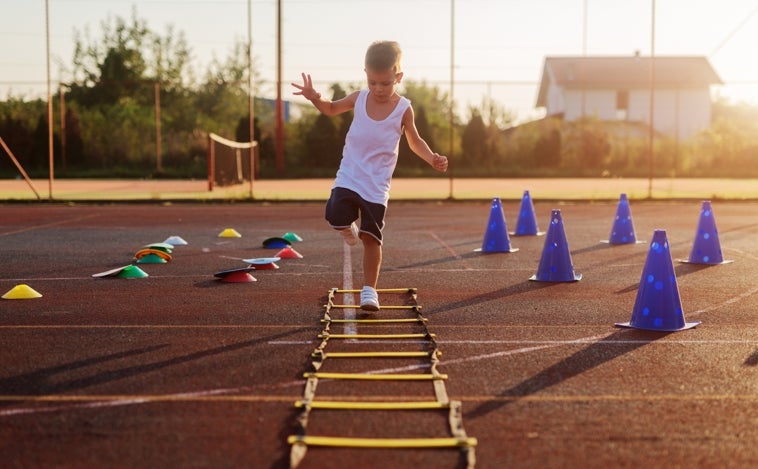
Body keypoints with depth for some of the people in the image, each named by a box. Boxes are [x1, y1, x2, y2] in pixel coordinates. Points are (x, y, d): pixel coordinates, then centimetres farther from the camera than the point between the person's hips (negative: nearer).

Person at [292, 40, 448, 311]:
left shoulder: (403, 109, -6)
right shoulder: (359, 98, 0)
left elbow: (415, 141, 7)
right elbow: (331, 109, 17)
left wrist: (432, 158, -12)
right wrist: (315, 99, -5)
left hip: (377, 185, -2)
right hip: (348, 177, 2)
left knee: (371, 237, -3)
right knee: (336, 218, -20)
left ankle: (369, 289, 10)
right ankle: (350, 228, 17)